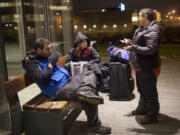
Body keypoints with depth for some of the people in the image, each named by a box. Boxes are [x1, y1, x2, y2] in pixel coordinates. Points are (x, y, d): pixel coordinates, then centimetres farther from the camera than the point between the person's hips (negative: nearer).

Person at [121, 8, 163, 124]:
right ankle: (143, 108, 41)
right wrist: (129, 42, 23)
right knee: (141, 89, 23)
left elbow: (150, 49, -28)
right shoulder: (142, 29, 11)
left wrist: (134, 47, -33)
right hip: (140, 66, 10)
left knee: (149, 92, 1)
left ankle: (152, 116, 15)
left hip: (148, 67, -10)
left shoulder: (152, 30, -19)